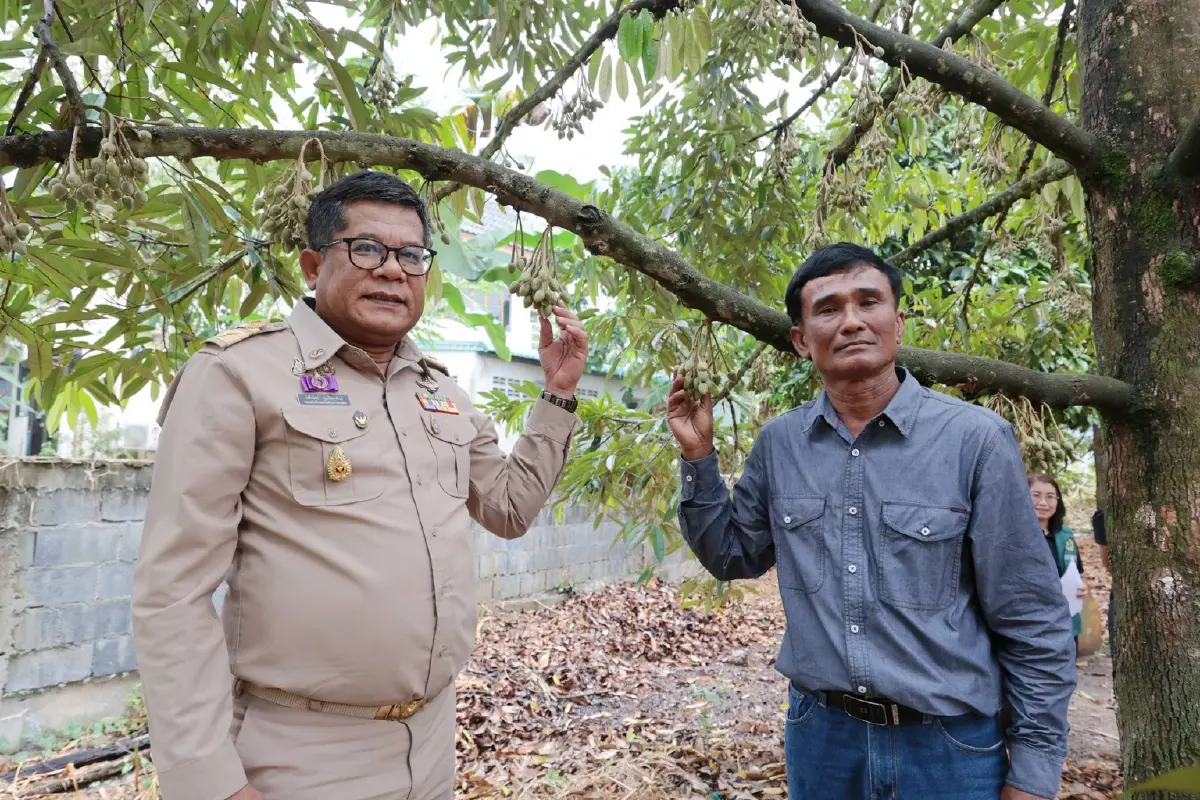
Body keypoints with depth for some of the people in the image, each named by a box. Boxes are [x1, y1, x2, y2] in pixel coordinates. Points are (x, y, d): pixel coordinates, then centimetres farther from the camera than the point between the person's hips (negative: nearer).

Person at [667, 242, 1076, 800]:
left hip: (951, 745, -3)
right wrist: (698, 457, -4)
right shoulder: (779, 444, -2)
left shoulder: (975, 438, -13)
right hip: (819, 734, 3)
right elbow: (733, 555, 9)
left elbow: (1033, 627, -8)